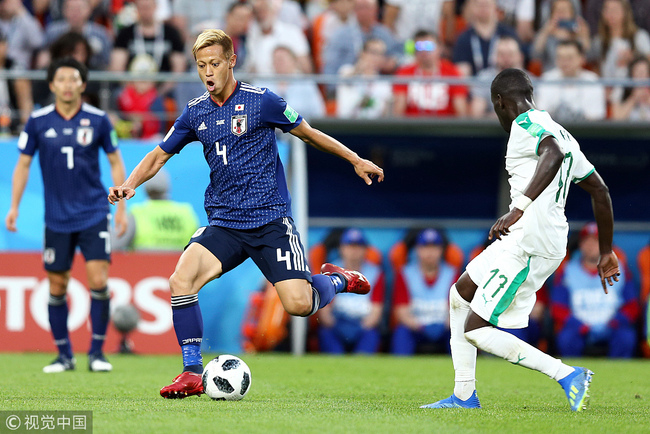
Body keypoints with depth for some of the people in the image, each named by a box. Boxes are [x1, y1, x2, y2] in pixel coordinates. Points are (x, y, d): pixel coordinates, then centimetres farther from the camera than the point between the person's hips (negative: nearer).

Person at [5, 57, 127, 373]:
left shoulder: (97, 120, -2)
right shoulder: (38, 121, -1)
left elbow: (115, 161, 8)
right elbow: (23, 164, 8)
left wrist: (122, 207, 5)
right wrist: (14, 206, 2)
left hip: (94, 214, -1)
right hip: (57, 219, 1)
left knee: (99, 280, -12)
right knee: (56, 287, 4)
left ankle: (96, 351, 0)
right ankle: (64, 355, 17)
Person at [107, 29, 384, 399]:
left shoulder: (261, 101, -6)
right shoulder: (195, 112, 6)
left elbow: (308, 134, 6)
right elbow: (160, 155, 15)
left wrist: (356, 160, 7)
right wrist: (129, 185, -3)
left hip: (271, 219, -4)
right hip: (224, 223, 4)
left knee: (299, 305, -16)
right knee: (181, 281, -20)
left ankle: (337, 279, 21)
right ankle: (193, 374, -9)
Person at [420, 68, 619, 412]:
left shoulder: (526, 123, -7)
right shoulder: (558, 133, 21)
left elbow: (553, 155, -29)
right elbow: (600, 191, 23)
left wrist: (518, 209, -33)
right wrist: (606, 253, 28)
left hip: (528, 241, -10)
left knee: (475, 330, -7)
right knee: (459, 296, 22)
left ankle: (567, 375, -14)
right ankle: (464, 395, 21)